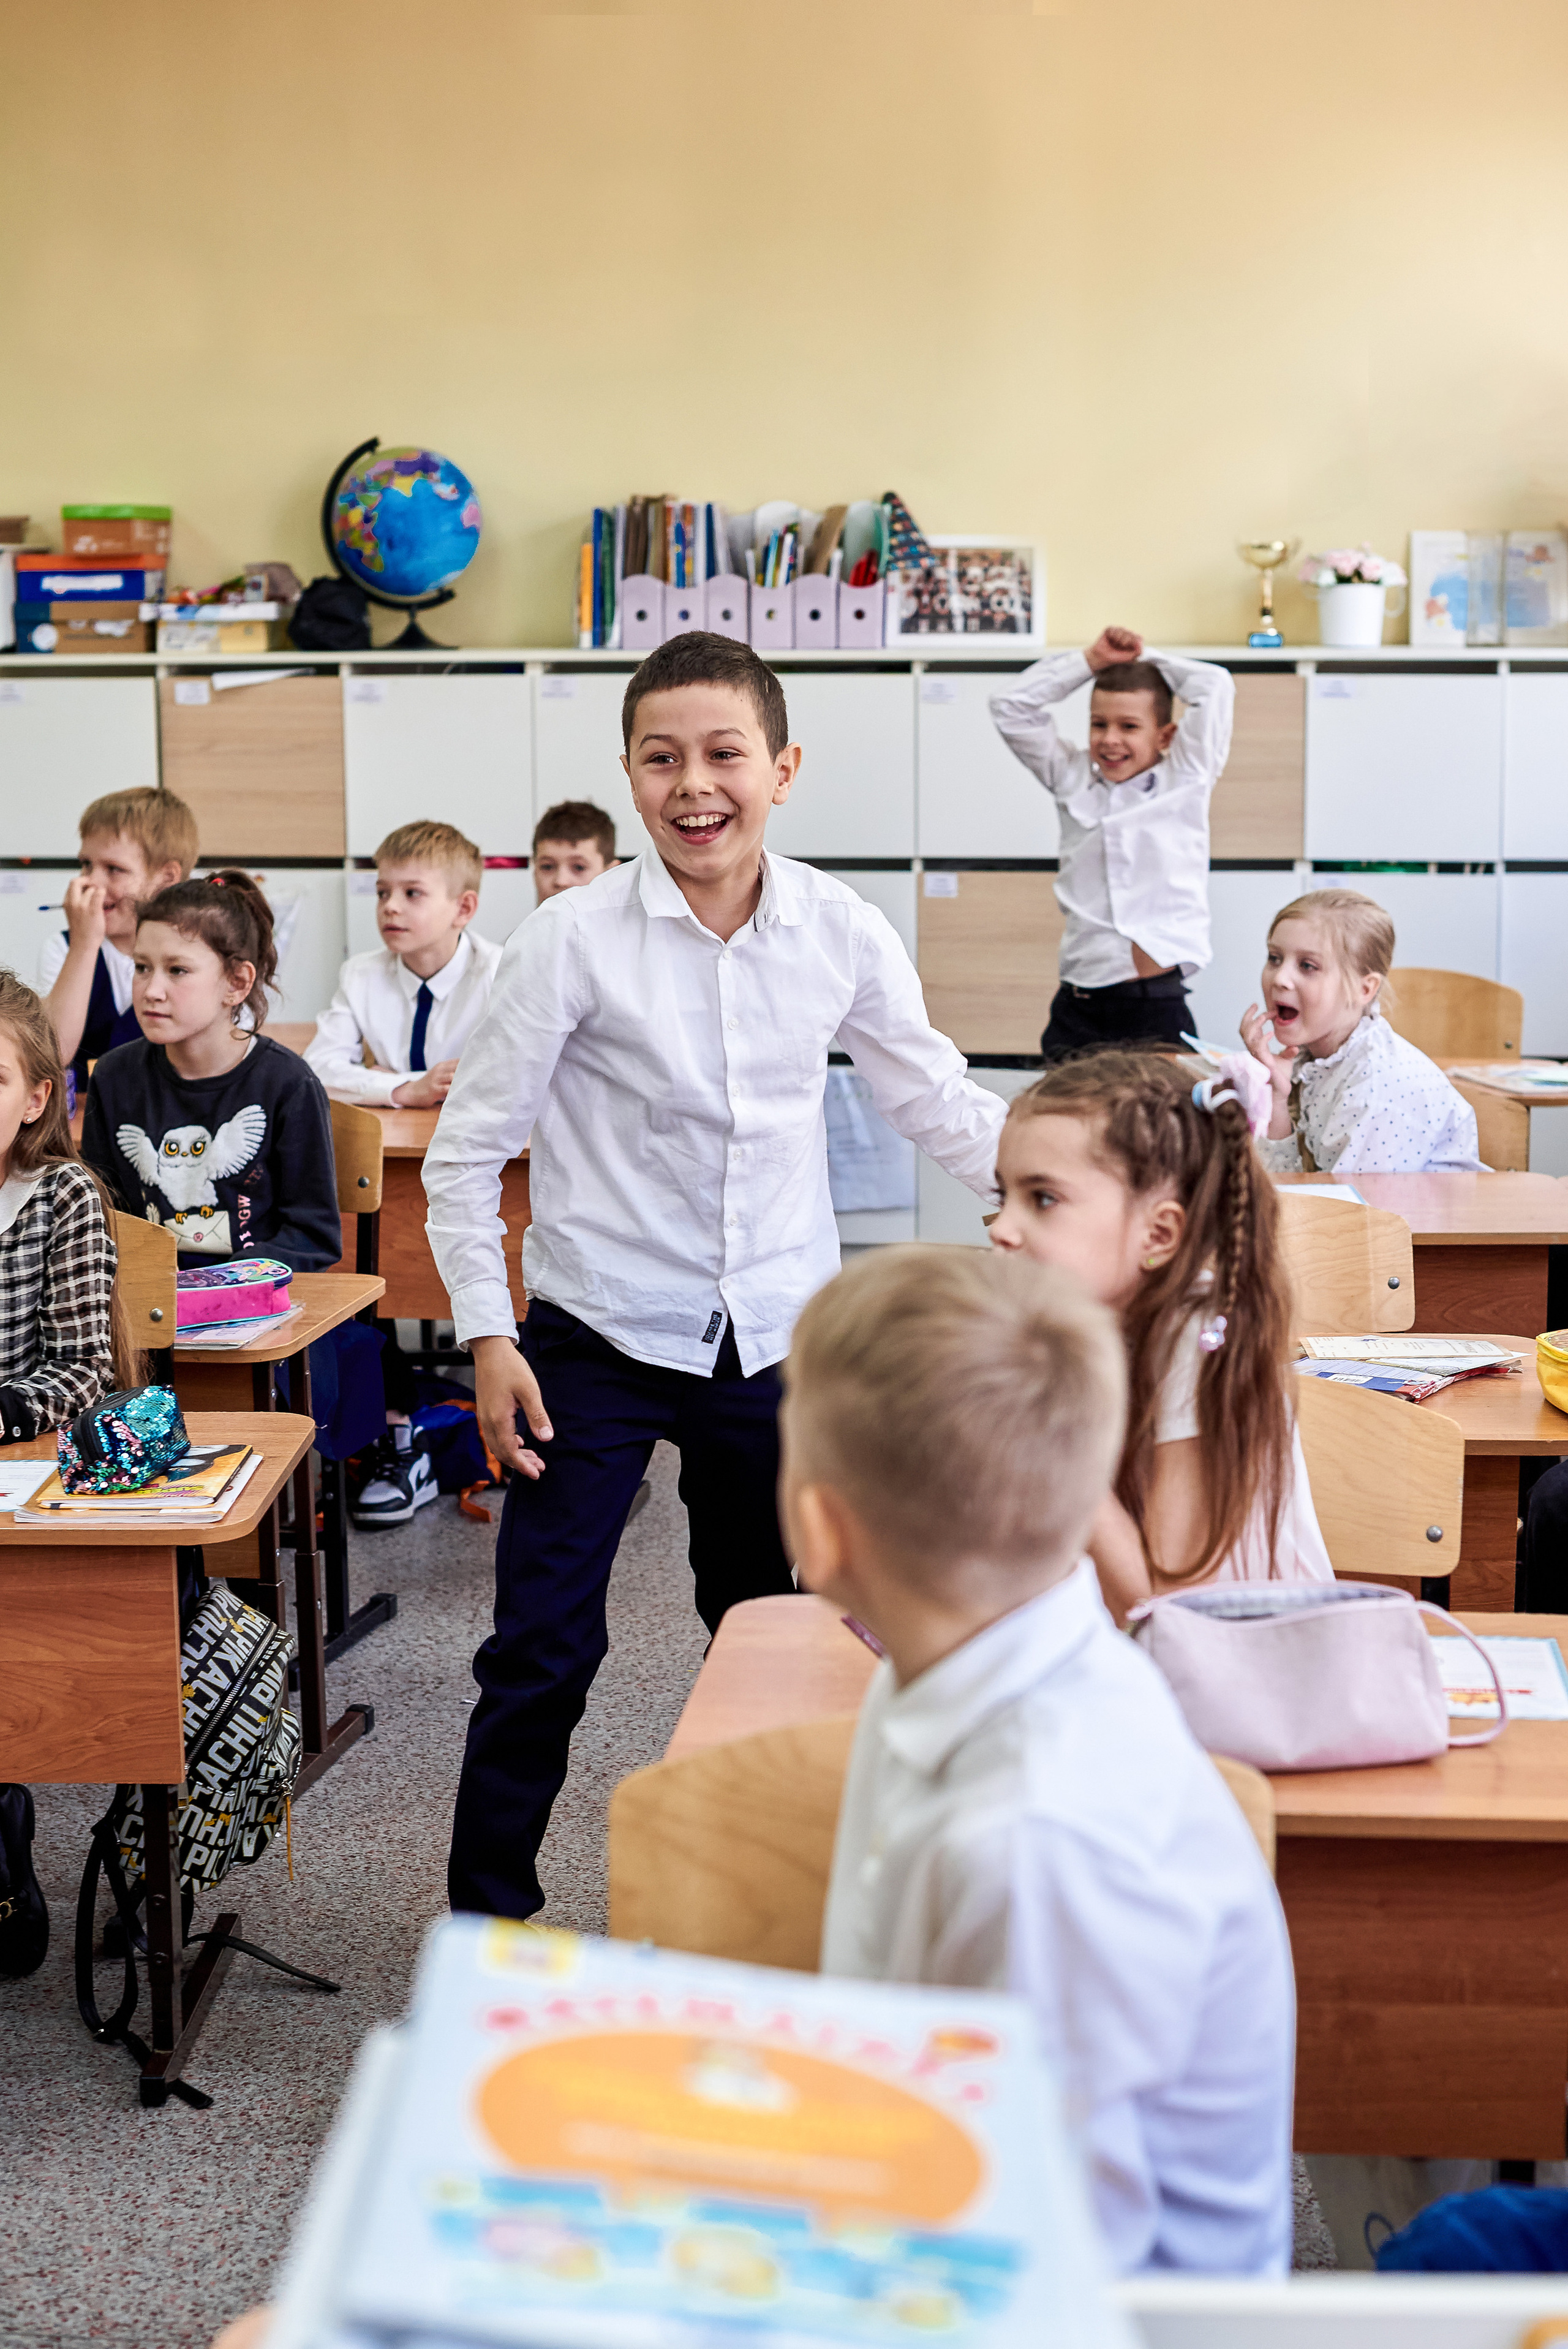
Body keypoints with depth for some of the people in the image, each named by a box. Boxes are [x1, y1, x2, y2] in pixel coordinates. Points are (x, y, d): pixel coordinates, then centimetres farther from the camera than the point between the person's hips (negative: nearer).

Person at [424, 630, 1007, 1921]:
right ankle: (489, 1914, 18)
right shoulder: (575, 939, -12)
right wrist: (488, 1339, -8)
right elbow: (467, 1150, -6)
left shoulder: (842, 932, -5)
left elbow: (944, 1107, 3)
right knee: (544, 1646, -1)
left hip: (777, 1337, 3)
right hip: (599, 1332, -3)